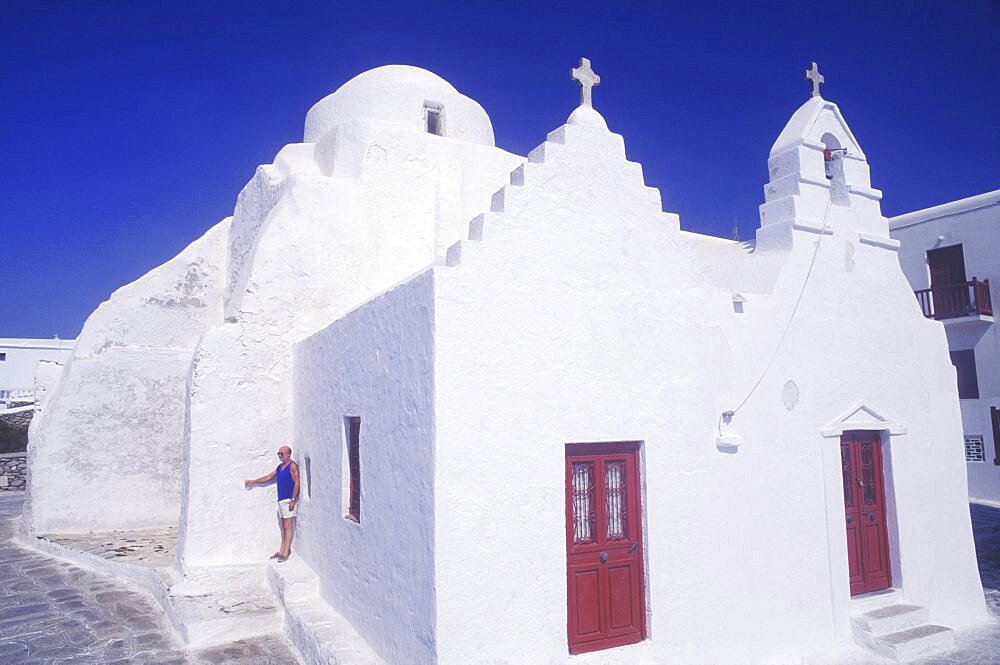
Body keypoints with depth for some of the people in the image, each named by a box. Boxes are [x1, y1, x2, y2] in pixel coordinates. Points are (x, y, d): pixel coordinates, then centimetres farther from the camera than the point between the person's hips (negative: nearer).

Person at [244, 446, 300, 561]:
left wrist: (293, 500, -19)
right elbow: (269, 477, 28)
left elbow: (296, 483, -13)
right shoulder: (279, 467, 18)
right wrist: (253, 481, 26)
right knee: (283, 527, 9)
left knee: (288, 527, -8)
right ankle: (282, 551, 13)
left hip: (289, 500, -8)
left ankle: (286, 553, -9)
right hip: (281, 500, 8)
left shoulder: (293, 466, -8)